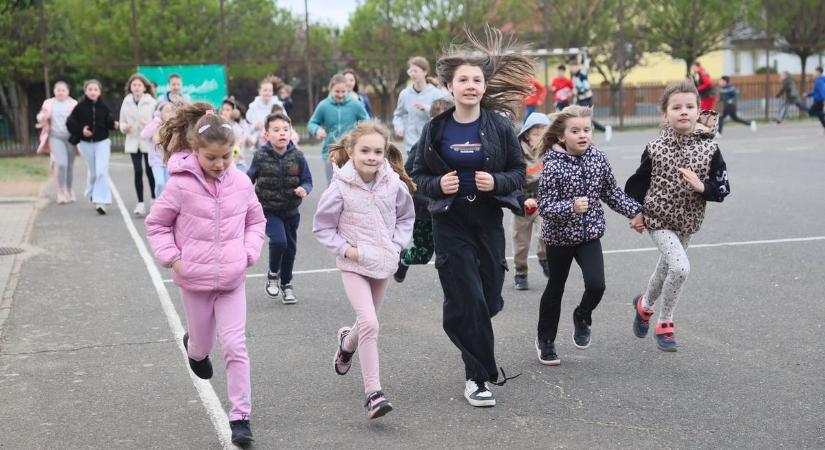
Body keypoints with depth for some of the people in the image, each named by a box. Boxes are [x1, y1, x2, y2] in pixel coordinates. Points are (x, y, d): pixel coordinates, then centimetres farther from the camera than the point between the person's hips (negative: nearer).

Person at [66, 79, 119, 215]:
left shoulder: (104, 107, -5)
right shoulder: (80, 107, -7)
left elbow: (109, 121, 3)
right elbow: (70, 123, -3)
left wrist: (114, 124, -18)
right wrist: (81, 130, -17)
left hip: (102, 142, -1)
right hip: (86, 143, 1)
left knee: (102, 171, -13)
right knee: (92, 172, 12)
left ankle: (101, 201, -11)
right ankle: (92, 194, 39)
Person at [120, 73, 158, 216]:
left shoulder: (151, 102, -4)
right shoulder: (126, 102, 5)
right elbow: (122, 121, 12)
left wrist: (149, 125, -24)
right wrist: (124, 127, -9)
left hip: (149, 141, -2)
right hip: (133, 141, 2)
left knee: (150, 171, 1)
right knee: (138, 171, -1)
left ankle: (155, 201, 16)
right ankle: (140, 203, 7)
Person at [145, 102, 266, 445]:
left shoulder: (240, 182, -6)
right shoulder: (181, 185, -15)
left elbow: (256, 220, 11)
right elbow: (156, 224, -2)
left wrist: (249, 252, -2)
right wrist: (172, 258, -11)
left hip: (232, 279, 1)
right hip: (195, 280, -1)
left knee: (235, 346, -6)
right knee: (203, 345, 16)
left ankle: (240, 416, 2)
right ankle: (194, 348, 54)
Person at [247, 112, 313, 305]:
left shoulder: (297, 156, -8)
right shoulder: (261, 156, -10)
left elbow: (307, 181, -2)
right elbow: (250, 179, 3)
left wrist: (304, 189, -22)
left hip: (290, 211, 3)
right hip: (268, 210, -3)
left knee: (290, 248, 11)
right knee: (278, 241, -22)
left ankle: (286, 284, 34)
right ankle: (273, 275, 7)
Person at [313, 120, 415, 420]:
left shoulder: (395, 185, -6)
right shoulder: (340, 188, -15)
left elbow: (406, 217, 11)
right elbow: (322, 228, -5)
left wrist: (396, 245, -2)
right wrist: (346, 249, -14)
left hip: (384, 263, 4)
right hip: (354, 265, -4)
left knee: (368, 321, 20)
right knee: (369, 323, -19)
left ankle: (347, 341, 57)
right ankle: (373, 392, -14)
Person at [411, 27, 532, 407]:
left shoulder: (499, 126, -3)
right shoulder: (436, 129, -3)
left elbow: (519, 172, 3)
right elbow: (418, 175, 5)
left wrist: (497, 181, -17)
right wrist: (438, 184, -16)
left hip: (488, 222, 2)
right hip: (450, 224, -1)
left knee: (489, 300, 8)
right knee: (468, 300, -7)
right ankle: (477, 377, 7)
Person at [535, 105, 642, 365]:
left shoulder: (598, 159, -5)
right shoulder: (553, 166, -19)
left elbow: (611, 193, 8)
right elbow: (545, 206, -22)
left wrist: (634, 211, 2)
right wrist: (571, 207, -36)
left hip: (590, 235, 3)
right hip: (560, 237, -3)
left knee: (596, 285, -14)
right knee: (555, 290, 11)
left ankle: (582, 317, 20)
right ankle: (545, 341, 31)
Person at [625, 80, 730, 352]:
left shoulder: (709, 149, -8)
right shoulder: (655, 148, -11)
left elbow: (723, 188, -5)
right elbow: (638, 182, 1)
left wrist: (702, 186, -23)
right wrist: (634, 213, -3)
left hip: (687, 221, 4)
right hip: (658, 219, -3)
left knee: (667, 268, 21)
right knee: (681, 267, -20)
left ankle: (644, 304, 51)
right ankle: (665, 324, 0)